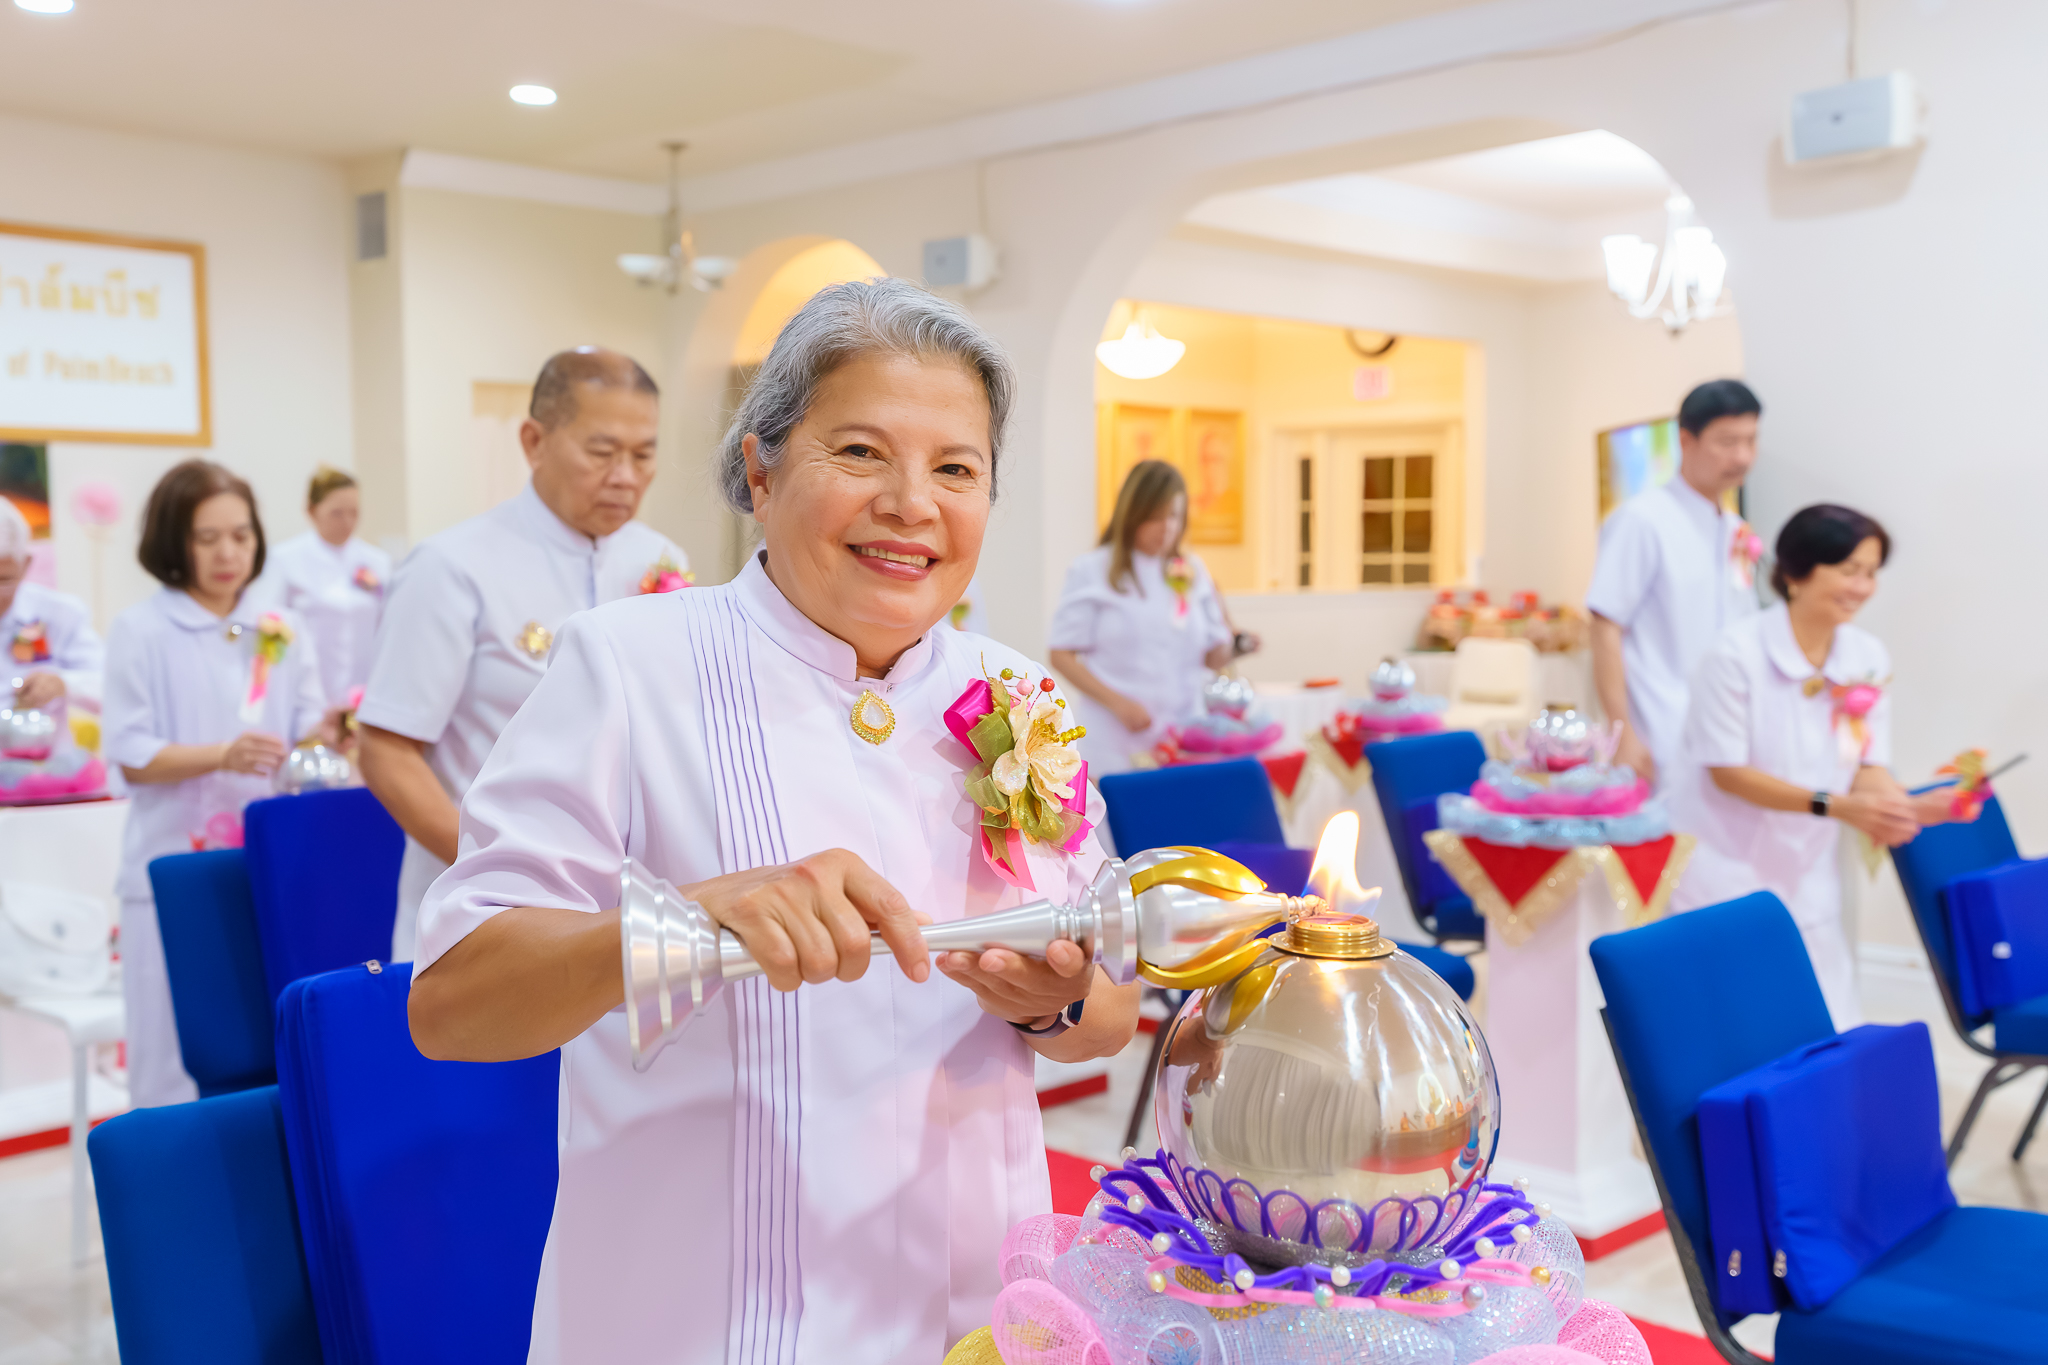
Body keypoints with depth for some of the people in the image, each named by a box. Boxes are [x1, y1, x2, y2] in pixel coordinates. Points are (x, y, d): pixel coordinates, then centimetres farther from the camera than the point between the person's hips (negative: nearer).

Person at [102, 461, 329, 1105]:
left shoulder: (282, 630, 7)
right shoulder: (140, 630, -3)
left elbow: (303, 733, 5)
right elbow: (132, 757, -8)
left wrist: (328, 732, -18)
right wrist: (223, 754, -24)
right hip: (176, 870, -3)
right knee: (178, 1052, 1)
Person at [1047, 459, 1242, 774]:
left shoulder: (1192, 572, 11)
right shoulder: (1092, 571, -1)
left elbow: (1210, 656, 12)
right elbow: (1061, 654, -5)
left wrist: (1229, 647, -10)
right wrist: (1117, 702, -14)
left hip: (1181, 738, 4)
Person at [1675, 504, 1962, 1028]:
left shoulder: (1869, 659, -1)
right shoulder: (1738, 653, -17)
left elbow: (1868, 766, 2)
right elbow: (1727, 771, -15)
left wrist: (1905, 805, -21)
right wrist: (1833, 806, -24)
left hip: (1811, 883, 6)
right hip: (1731, 882, -5)